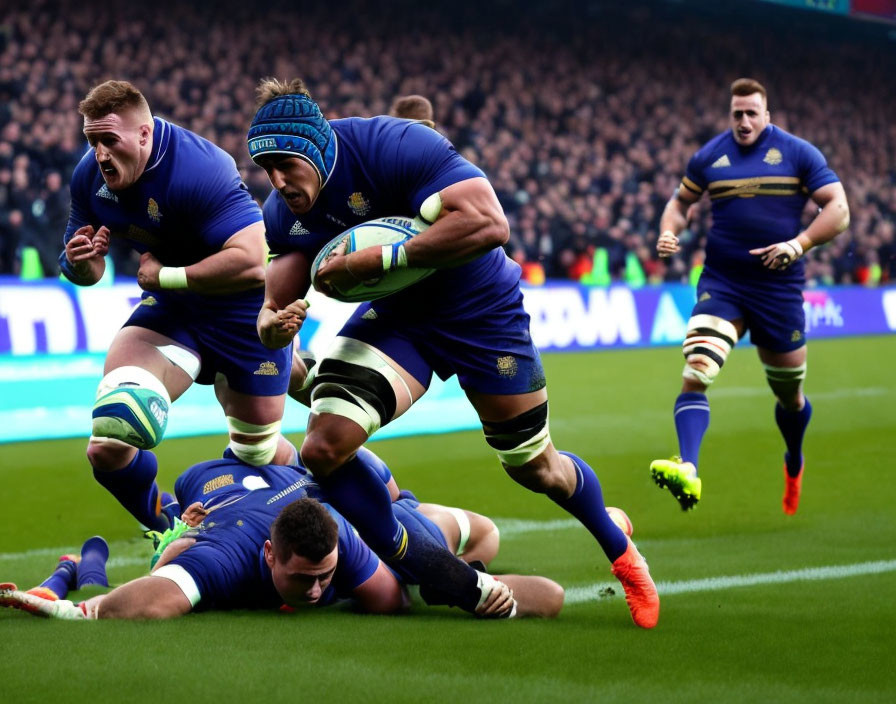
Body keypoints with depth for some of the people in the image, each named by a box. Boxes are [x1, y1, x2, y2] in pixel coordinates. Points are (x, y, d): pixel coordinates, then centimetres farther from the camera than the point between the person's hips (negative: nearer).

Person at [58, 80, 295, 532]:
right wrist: (79, 263, -19)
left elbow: (252, 262, -39)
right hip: (170, 309, 5)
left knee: (259, 453, 11)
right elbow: (86, 272, 7)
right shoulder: (89, 177, -9)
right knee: (107, 447, -18)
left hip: (245, 310, -5)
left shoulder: (199, 169, -31)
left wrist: (164, 276, -29)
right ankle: (168, 531, 10)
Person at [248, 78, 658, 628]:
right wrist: (273, 325, -34)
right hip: (396, 317, 4)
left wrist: (377, 261, -41)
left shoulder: (395, 146, -32)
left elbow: (489, 223, -42)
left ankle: (618, 546, 43)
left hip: (481, 310, -4)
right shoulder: (285, 211, -12)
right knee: (324, 448, -18)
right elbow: (277, 305, -7)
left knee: (535, 469, 9)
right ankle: (448, 584, -3)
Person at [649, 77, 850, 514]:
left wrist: (798, 244, -20)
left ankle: (794, 462, 43)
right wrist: (669, 232, -2)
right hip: (721, 284, 1)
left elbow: (838, 210, -4)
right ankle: (687, 470, -36)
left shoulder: (798, 154, -1)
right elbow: (681, 202, 20)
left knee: (790, 395, 13)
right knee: (694, 375, -23)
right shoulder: (709, 157, 6)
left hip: (779, 287, -1)